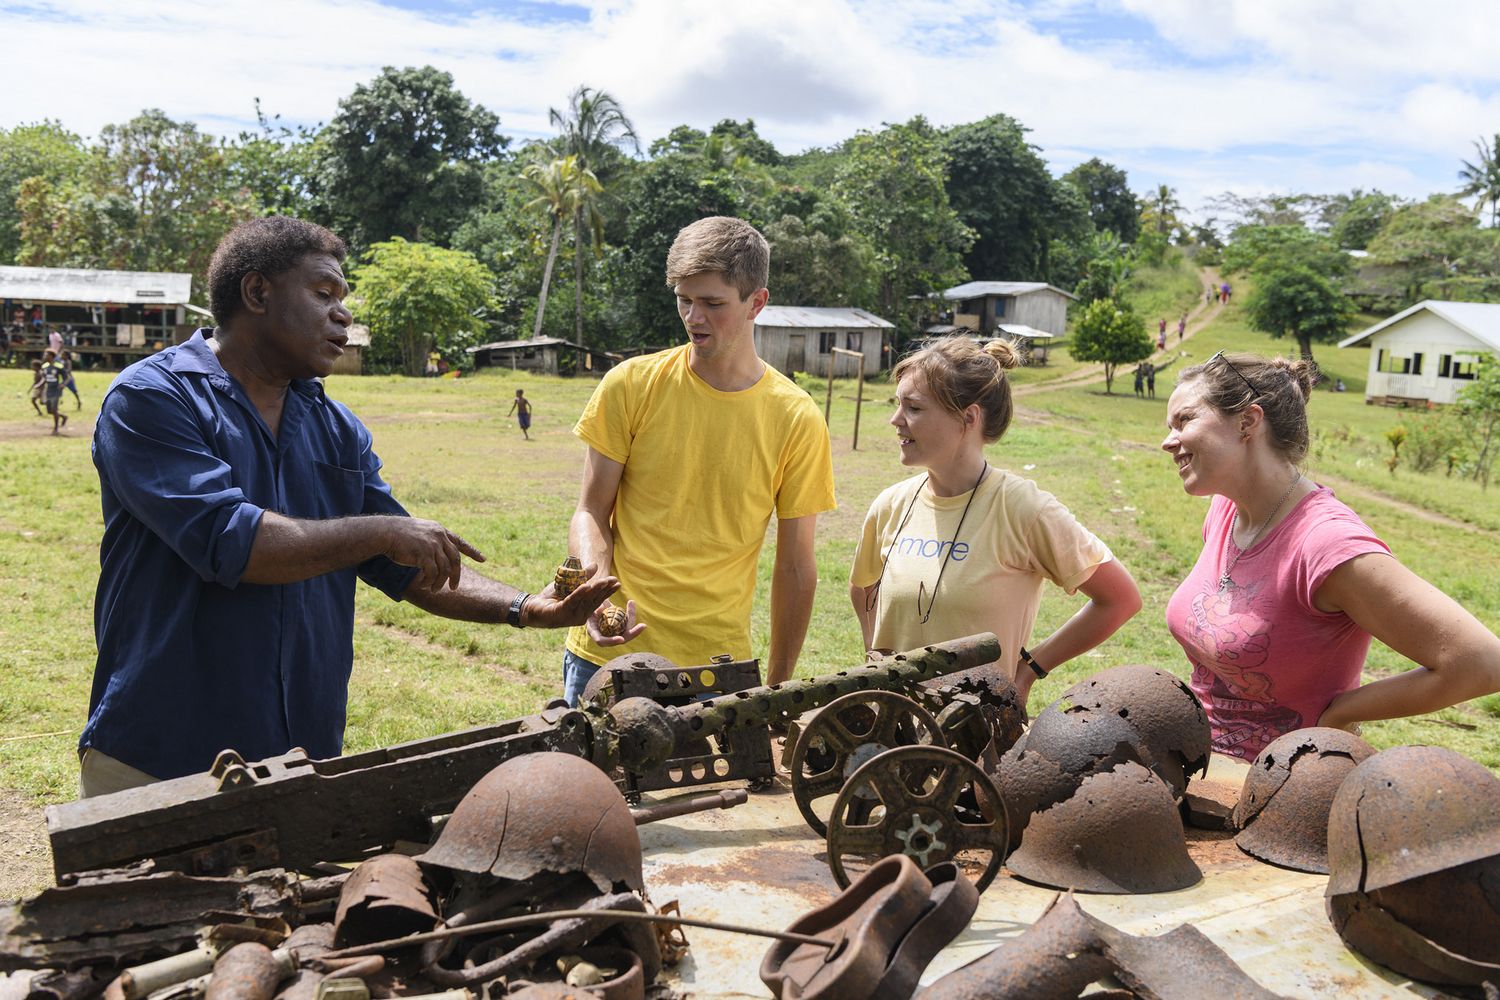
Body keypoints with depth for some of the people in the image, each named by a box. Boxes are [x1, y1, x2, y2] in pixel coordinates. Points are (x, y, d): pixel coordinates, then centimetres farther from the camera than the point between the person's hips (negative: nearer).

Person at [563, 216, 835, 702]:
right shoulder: (631, 385, -3)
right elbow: (592, 512, 2)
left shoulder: (797, 420, -5)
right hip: (608, 652, 1)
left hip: (718, 668, 0)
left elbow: (794, 565, 1)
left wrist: (776, 688, 4)